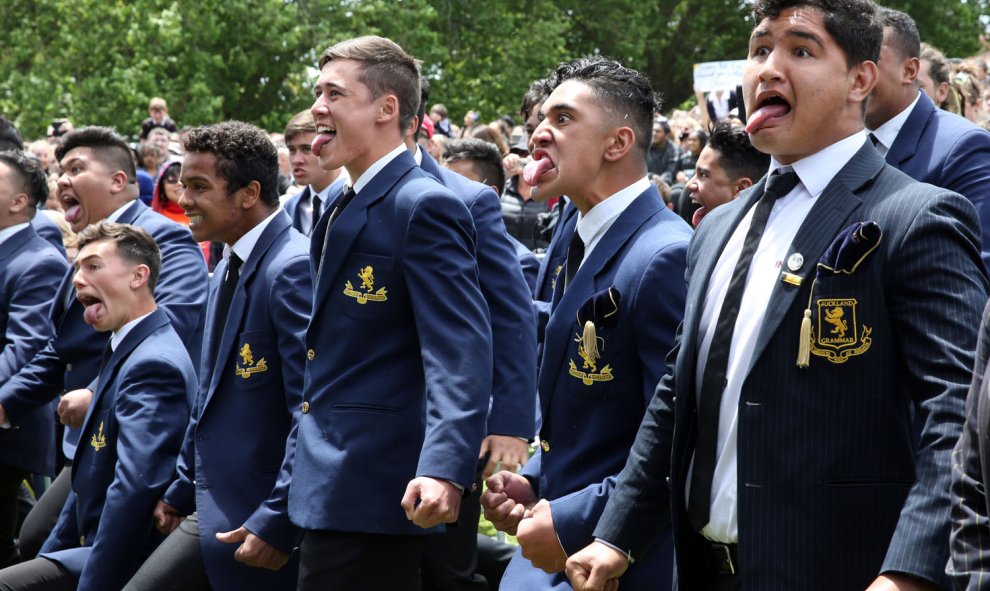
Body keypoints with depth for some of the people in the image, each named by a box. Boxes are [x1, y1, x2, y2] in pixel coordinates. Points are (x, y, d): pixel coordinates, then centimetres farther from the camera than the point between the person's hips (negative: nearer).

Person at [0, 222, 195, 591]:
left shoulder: (153, 365, -17)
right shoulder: (124, 351, 17)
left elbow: (135, 489, -26)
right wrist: (49, 556, 17)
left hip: (127, 561, -10)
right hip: (93, 543, 10)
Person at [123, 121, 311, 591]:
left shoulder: (294, 269, -17)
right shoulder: (228, 271, 14)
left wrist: (277, 523, -21)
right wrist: (180, 493, 24)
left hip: (261, 523, -9)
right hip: (214, 514, 9)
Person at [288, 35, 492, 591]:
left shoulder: (424, 205, -13)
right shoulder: (346, 209, 17)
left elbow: (461, 351, -22)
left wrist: (445, 468, -35)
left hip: (375, 492, -10)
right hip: (335, 487, 10)